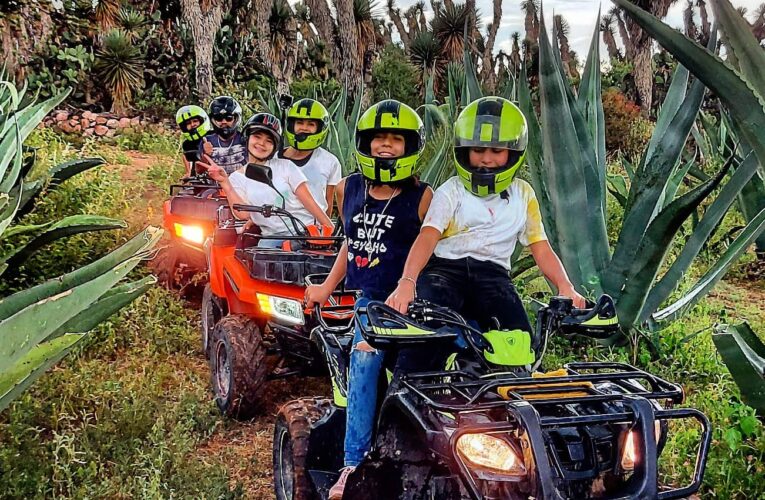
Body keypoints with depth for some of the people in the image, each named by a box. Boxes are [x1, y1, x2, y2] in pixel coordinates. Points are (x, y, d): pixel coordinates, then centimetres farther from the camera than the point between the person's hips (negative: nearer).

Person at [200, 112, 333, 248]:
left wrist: (331, 229, -7)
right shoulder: (237, 178, 8)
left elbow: (308, 200, 1)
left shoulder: (285, 166, 8)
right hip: (272, 237, 0)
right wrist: (225, 183, -15)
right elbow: (243, 213, -7)